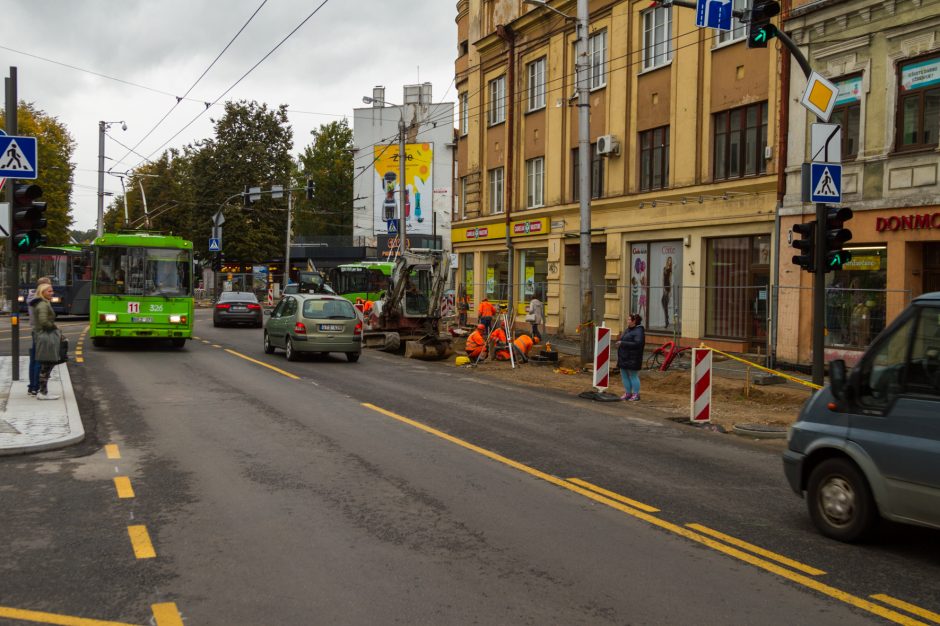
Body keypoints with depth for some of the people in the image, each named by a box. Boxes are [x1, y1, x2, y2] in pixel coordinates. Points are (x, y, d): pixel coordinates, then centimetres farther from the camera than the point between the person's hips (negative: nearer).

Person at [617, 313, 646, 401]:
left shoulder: (639, 331, -13)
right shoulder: (628, 330, 15)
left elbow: (637, 344, -24)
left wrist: (623, 343, -23)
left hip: (632, 359, -9)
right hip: (624, 358, 9)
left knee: (633, 376, -3)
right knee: (624, 375, 10)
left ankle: (636, 394, 6)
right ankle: (627, 393, 19)